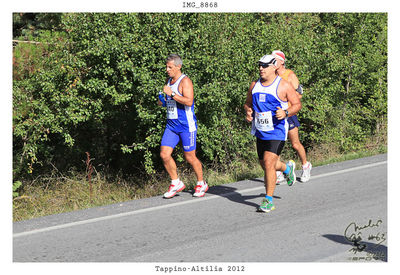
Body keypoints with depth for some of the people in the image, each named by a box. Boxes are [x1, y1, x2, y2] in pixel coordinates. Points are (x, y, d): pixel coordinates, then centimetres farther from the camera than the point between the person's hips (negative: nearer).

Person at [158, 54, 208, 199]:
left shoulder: (185, 81, -12)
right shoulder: (169, 81, 13)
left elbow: (189, 101, -25)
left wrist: (172, 93, -26)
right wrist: (162, 101, 8)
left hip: (186, 125, -7)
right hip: (171, 125, 7)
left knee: (190, 157, 2)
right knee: (164, 154, -4)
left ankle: (201, 184, 21)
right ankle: (176, 183, 11)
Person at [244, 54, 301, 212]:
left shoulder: (284, 86, -8)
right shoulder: (254, 86, 7)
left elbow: (297, 104, -4)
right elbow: (248, 103, 20)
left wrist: (286, 113, -22)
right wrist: (248, 112, -2)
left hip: (277, 131, -6)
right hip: (260, 132, 6)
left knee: (269, 163, -17)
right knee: (264, 164, 16)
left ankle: (269, 200, -8)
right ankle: (287, 168, 48)